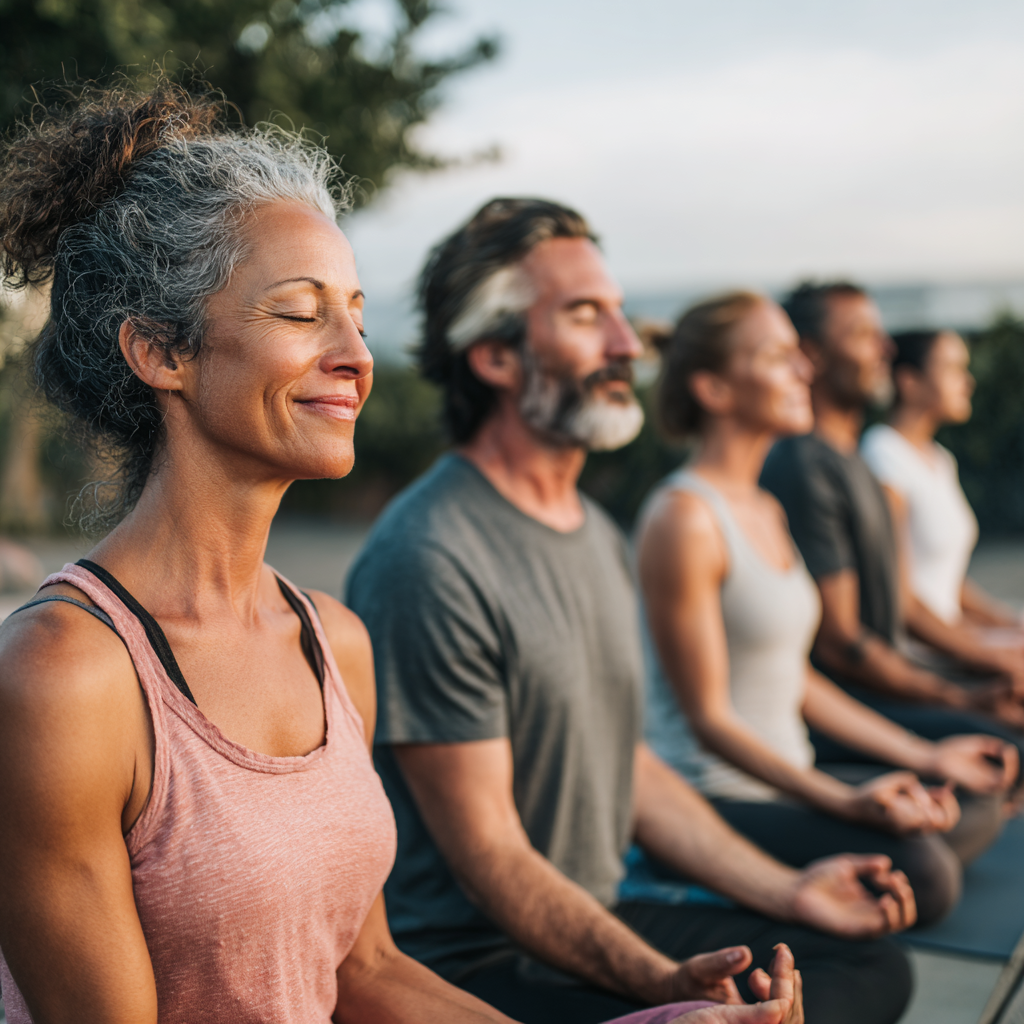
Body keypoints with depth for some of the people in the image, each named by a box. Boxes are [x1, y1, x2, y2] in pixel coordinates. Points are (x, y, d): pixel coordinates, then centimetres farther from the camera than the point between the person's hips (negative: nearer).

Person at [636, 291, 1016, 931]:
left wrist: (929, 759, 14)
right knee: (921, 875, -24)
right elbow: (708, 720, -18)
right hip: (712, 799, -9)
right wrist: (845, 802, -26)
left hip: (782, 778, 9)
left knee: (980, 814, 0)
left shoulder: (767, 512, 13)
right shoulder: (684, 518, -16)